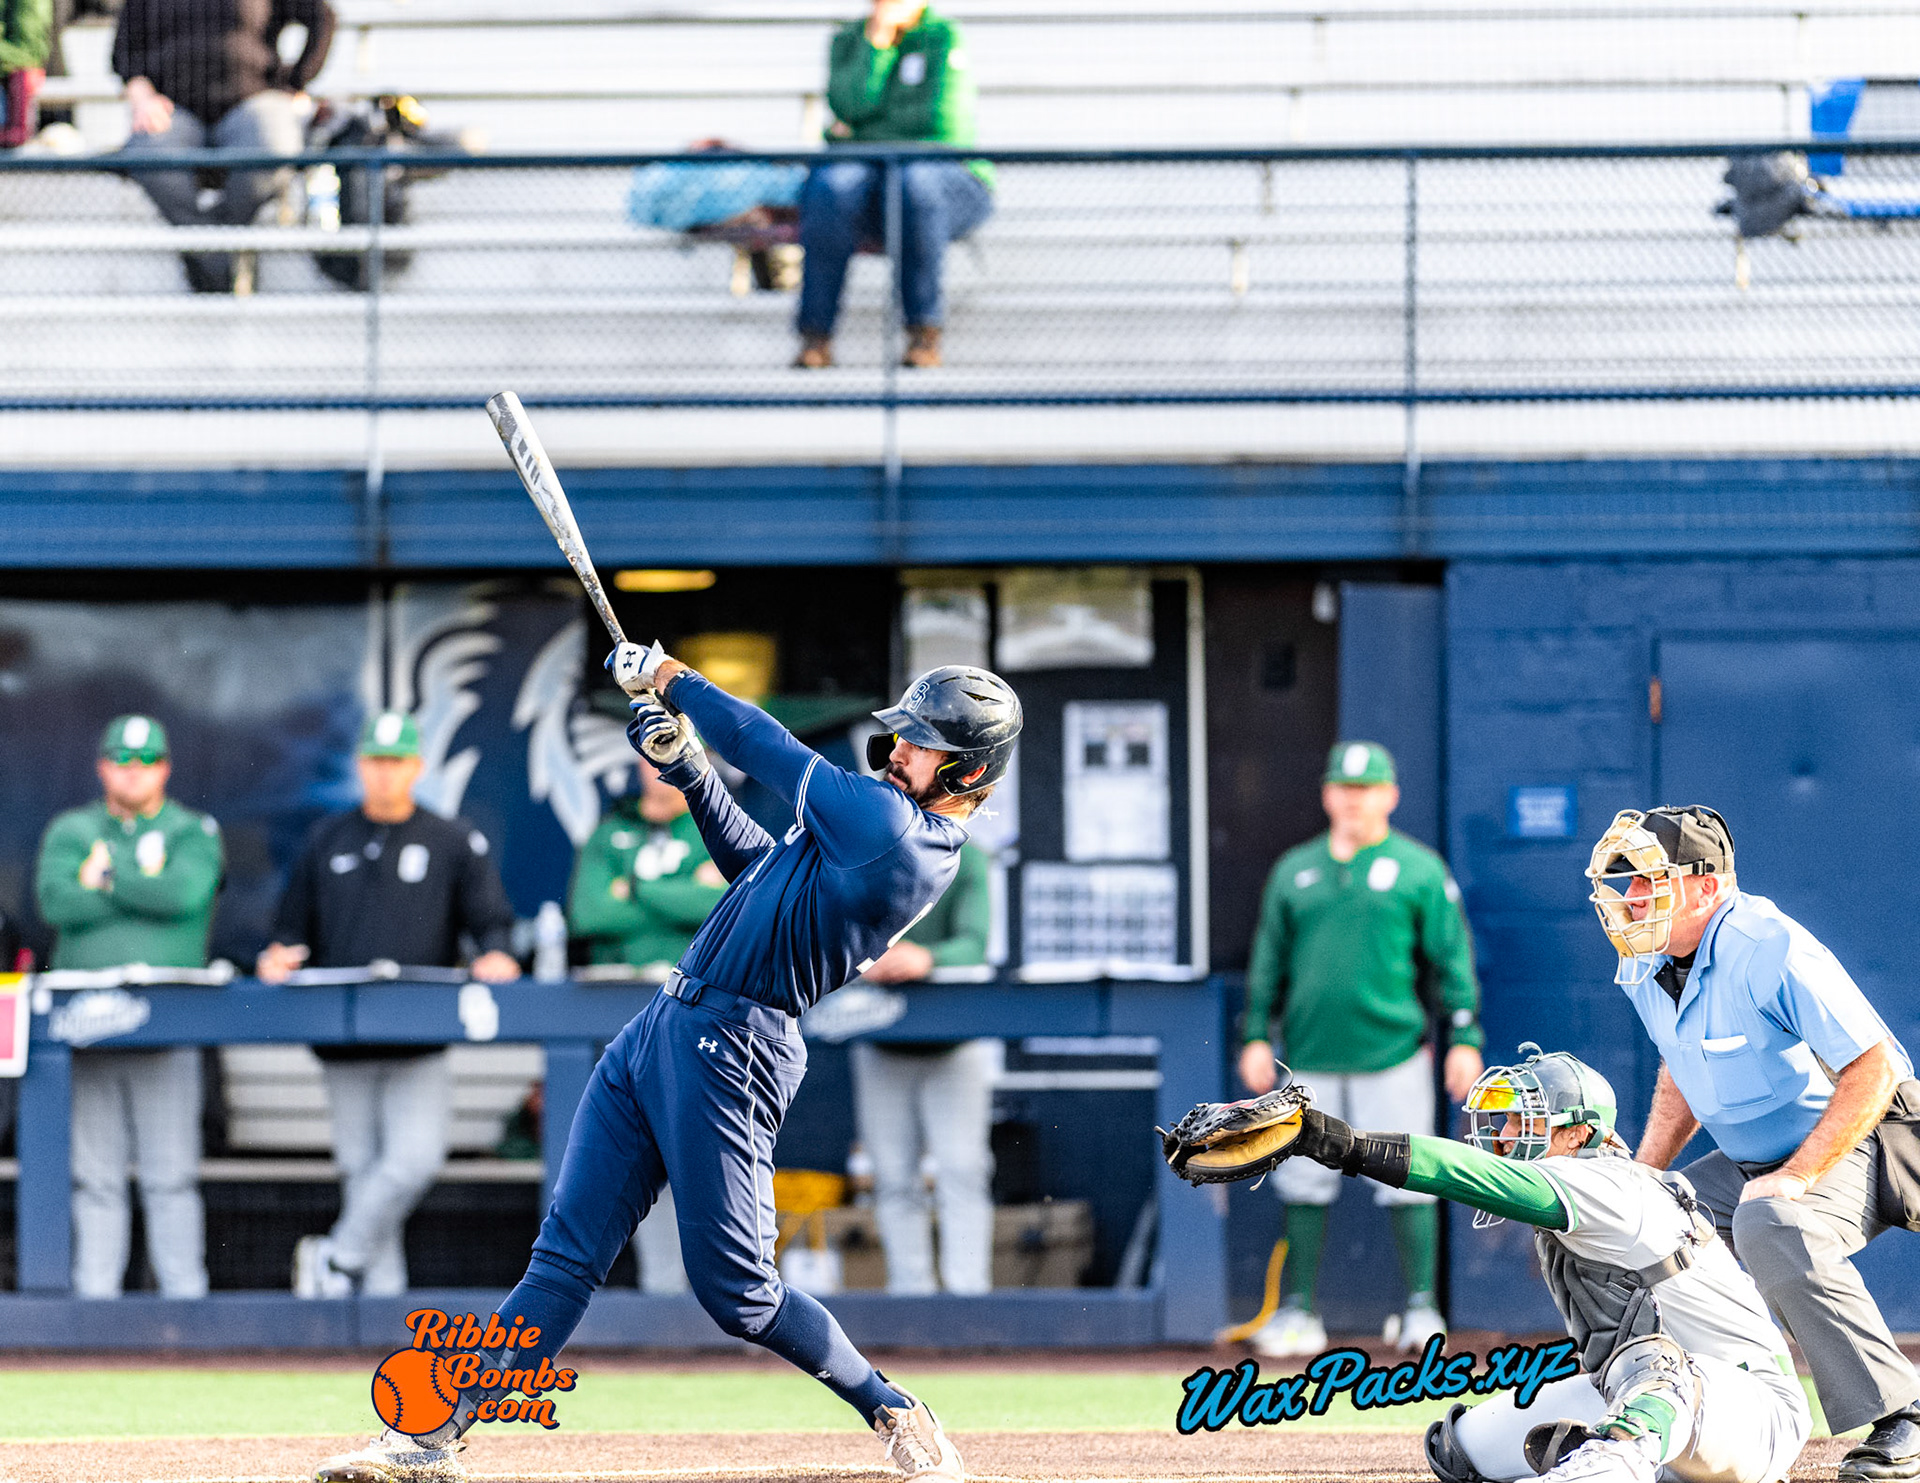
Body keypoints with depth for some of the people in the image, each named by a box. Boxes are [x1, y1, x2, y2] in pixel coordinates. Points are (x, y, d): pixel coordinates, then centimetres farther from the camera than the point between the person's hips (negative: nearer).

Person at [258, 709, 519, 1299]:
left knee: (415, 1158, -18)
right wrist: (280, 956, -4)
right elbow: (294, 929, 18)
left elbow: (491, 919, 4)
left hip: (420, 1038, -2)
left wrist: (494, 954, -18)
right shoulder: (327, 841, 16)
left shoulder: (455, 842, 9)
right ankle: (379, 1289, 5)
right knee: (361, 1168, 1)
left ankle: (337, 1258, -5)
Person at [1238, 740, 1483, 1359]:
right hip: (1311, 1055, 3)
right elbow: (1269, 960, 16)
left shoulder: (1420, 870, 4)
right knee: (1305, 1185, 4)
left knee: (1406, 1183, -4)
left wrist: (1464, 1039, -5)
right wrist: (1256, 1036, 7)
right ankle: (1299, 1311, 11)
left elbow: (1452, 960, 2)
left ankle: (1420, 1307, 4)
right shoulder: (1294, 871, 13)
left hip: (1392, 1050, -3)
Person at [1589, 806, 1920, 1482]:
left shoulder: (1769, 953, -25)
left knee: (1770, 1227, -37)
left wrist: (1795, 1178, -31)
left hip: (1852, 1147, -9)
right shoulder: (1646, 968, 1)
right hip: (1750, 1160, 9)